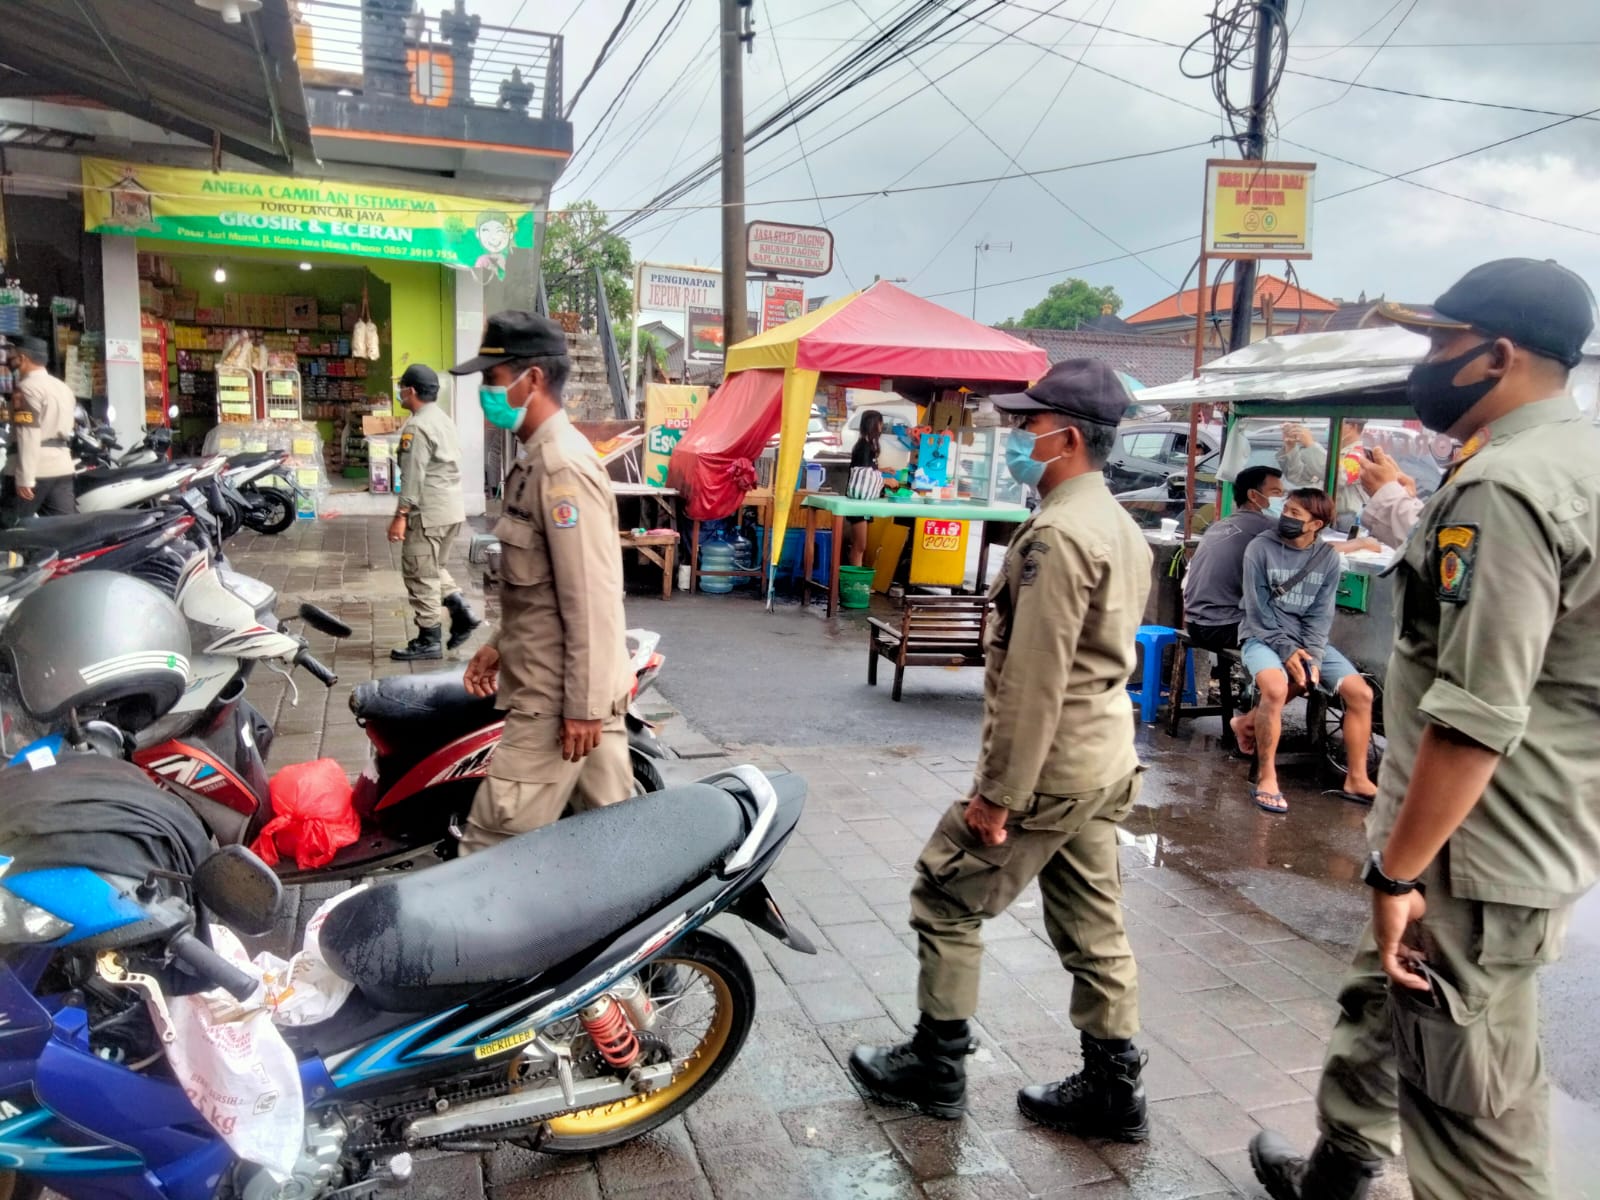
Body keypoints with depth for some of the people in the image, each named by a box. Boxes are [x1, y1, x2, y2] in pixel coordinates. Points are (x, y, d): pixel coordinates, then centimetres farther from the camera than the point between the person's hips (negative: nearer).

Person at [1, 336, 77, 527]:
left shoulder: (27, 388, -10)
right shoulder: (64, 388, 18)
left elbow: (28, 437, -17)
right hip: (62, 468, 8)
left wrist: (24, 478, -19)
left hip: (35, 470, -8)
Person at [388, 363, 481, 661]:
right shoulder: (444, 419, 14)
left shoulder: (417, 427, -15)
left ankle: (429, 640, 3)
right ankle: (462, 611, 9)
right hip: (452, 508, 10)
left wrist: (401, 515, -18)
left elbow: (413, 476, -20)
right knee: (433, 569, 21)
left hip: (428, 513, -10)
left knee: (420, 575, -1)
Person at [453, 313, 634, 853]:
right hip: (585, 688, 10)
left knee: (492, 843, -3)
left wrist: (582, 705, -21)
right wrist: (499, 643, 20)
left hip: (557, 696, -10)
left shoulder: (563, 467, -18)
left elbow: (592, 598, -22)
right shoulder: (541, 459, 15)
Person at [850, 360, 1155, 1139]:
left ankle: (936, 1067, 19)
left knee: (945, 896, 6)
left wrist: (998, 792, -19)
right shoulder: (1120, 526, 12)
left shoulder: (1058, 533, -20)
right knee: (1092, 927, 16)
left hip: (1049, 764, -9)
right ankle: (1112, 1090, 26)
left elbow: (1033, 679, -23)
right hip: (1104, 760, 9)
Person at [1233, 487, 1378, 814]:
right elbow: (1258, 610, -9)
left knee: (1361, 693, -10)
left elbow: (1321, 614, 0)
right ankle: (1267, 777, -20)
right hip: (1264, 637, -4)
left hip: (1309, 641, 4)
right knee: (1276, 689, -33)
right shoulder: (1261, 548, -7)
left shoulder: (1328, 557, 2)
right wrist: (1287, 650, -18)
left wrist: (1311, 654, -16)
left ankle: (1356, 779, 4)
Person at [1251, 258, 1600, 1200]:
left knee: (1475, 1105, 2)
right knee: (1385, 1005, 26)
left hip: (1477, 851, -11)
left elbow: (1475, 716, -28)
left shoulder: (1502, 487, -23)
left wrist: (1398, 872, -21)